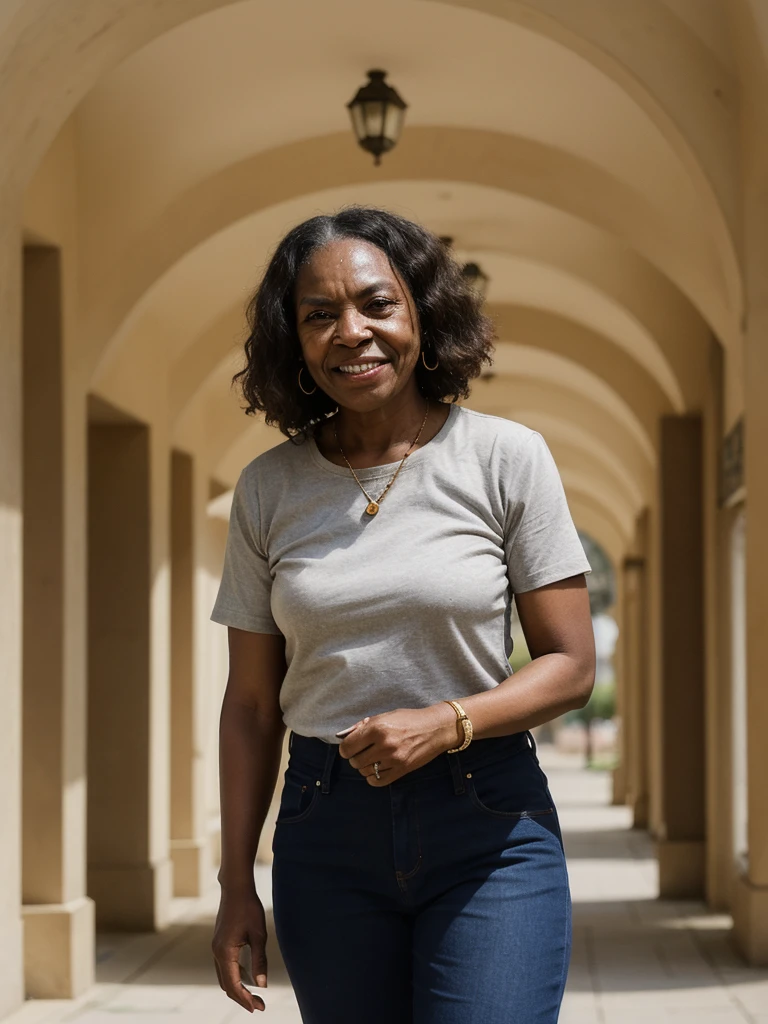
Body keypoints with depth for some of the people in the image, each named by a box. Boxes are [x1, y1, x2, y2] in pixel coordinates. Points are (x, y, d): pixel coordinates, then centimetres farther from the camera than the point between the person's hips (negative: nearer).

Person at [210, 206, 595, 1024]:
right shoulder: (268, 489, 5)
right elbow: (251, 704, 8)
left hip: (488, 829, -2)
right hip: (326, 831, 2)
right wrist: (236, 884, 5)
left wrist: (444, 725, -18)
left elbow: (570, 666, -2)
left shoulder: (506, 458, -3)